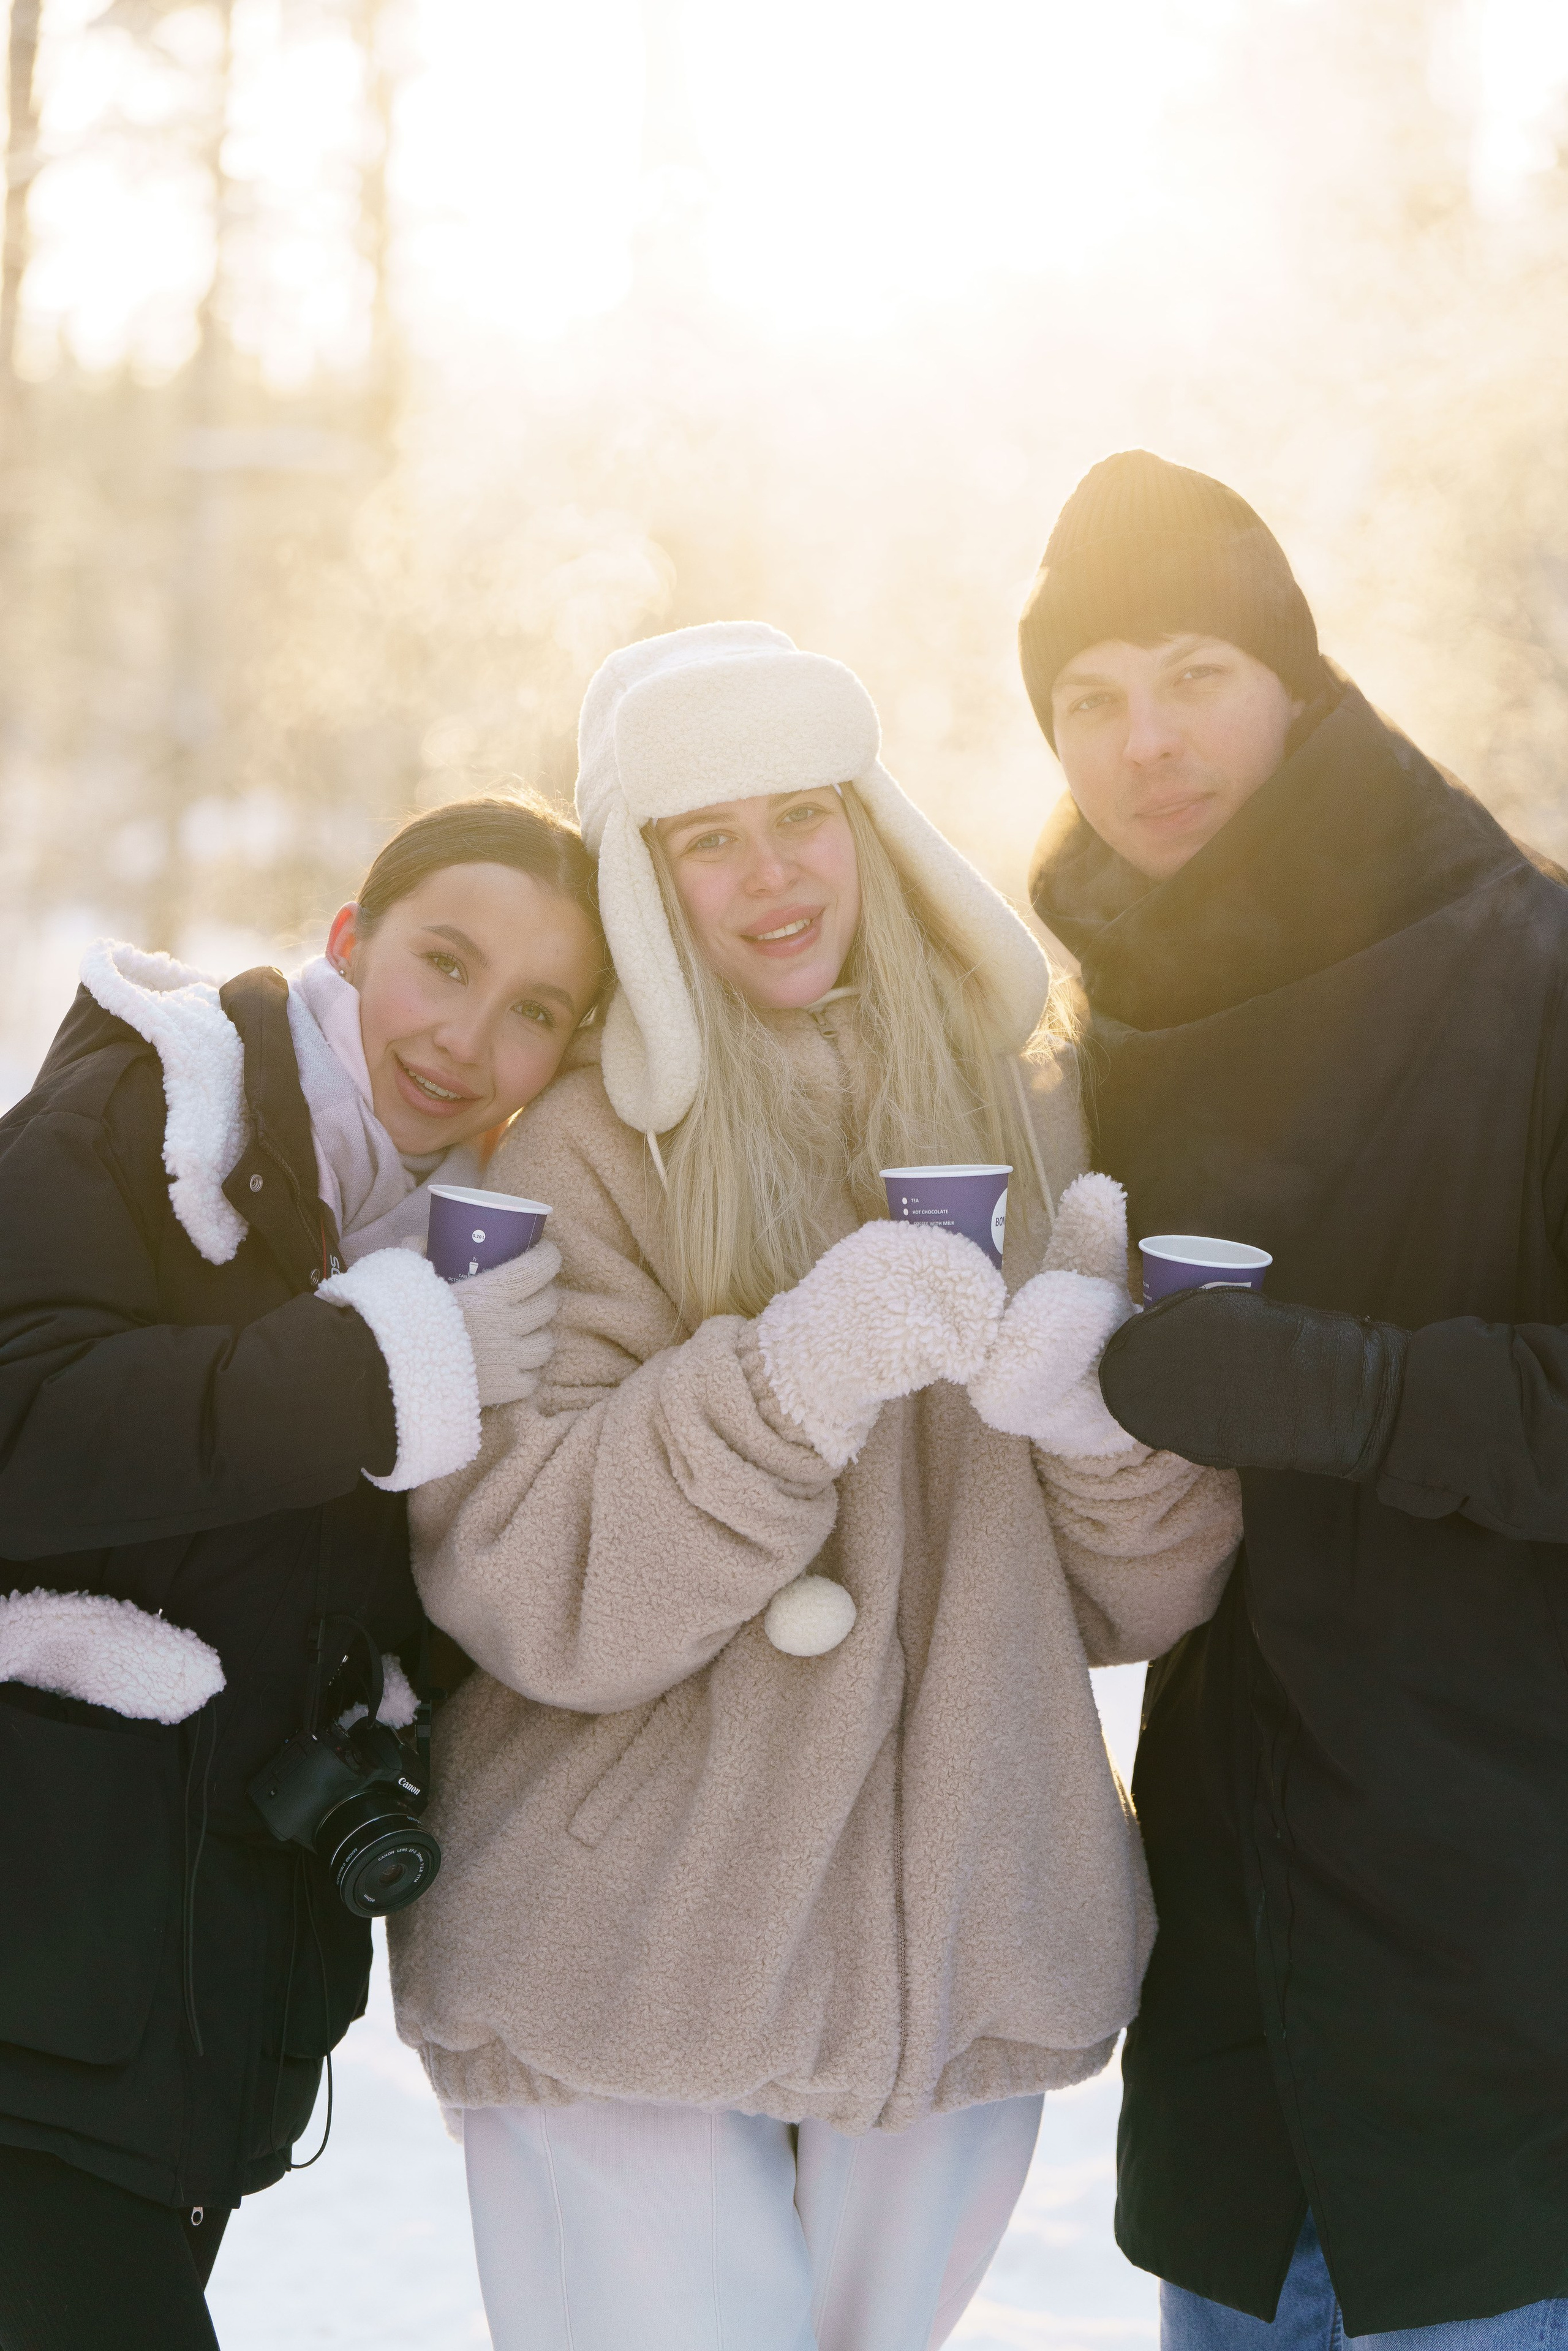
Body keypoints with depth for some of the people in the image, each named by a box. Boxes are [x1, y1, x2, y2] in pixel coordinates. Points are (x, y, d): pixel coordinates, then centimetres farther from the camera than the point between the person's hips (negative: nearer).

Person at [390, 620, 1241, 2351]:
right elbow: (526, 1592, -16)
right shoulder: (584, 1152, -5)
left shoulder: (1029, 1119, 6)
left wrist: (1107, 1417, -17)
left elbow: (1146, 1594, 5)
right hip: (630, 1986, -3)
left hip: (959, 1964, 4)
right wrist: (794, 1379, -29)